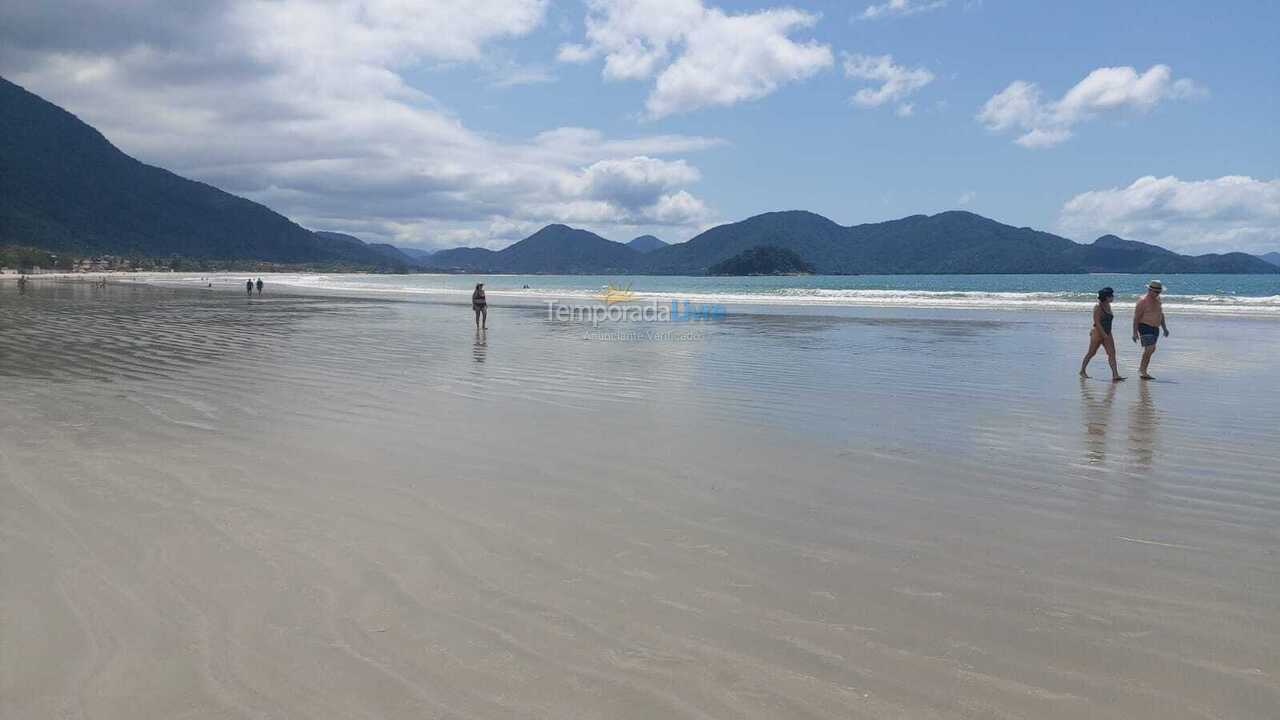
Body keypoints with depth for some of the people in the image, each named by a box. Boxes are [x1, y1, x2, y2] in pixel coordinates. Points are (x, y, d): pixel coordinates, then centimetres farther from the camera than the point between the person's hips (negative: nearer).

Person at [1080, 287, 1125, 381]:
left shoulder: (1108, 306, 9)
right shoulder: (1098, 307, -14)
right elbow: (1097, 322, -19)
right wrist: (1104, 334, -24)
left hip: (1107, 334, 7)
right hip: (1098, 333, -7)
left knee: (1112, 352, -7)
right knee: (1091, 353, 5)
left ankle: (1115, 375, -13)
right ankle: (1082, 371, 22)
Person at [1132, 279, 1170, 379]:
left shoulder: (1157, 300, 10)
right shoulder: (1143, 301, -13)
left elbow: (1161, 314, 22)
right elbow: (1136, 317, -14)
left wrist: (1164, 328, 17)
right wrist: (1135, 332, -17)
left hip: (1155, 328, 8)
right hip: (1145, 327, -8)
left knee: (1151, 350, 13)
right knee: (1149, 349, -17)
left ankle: (1142, 369, 25)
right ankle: (1143, 370, -8)